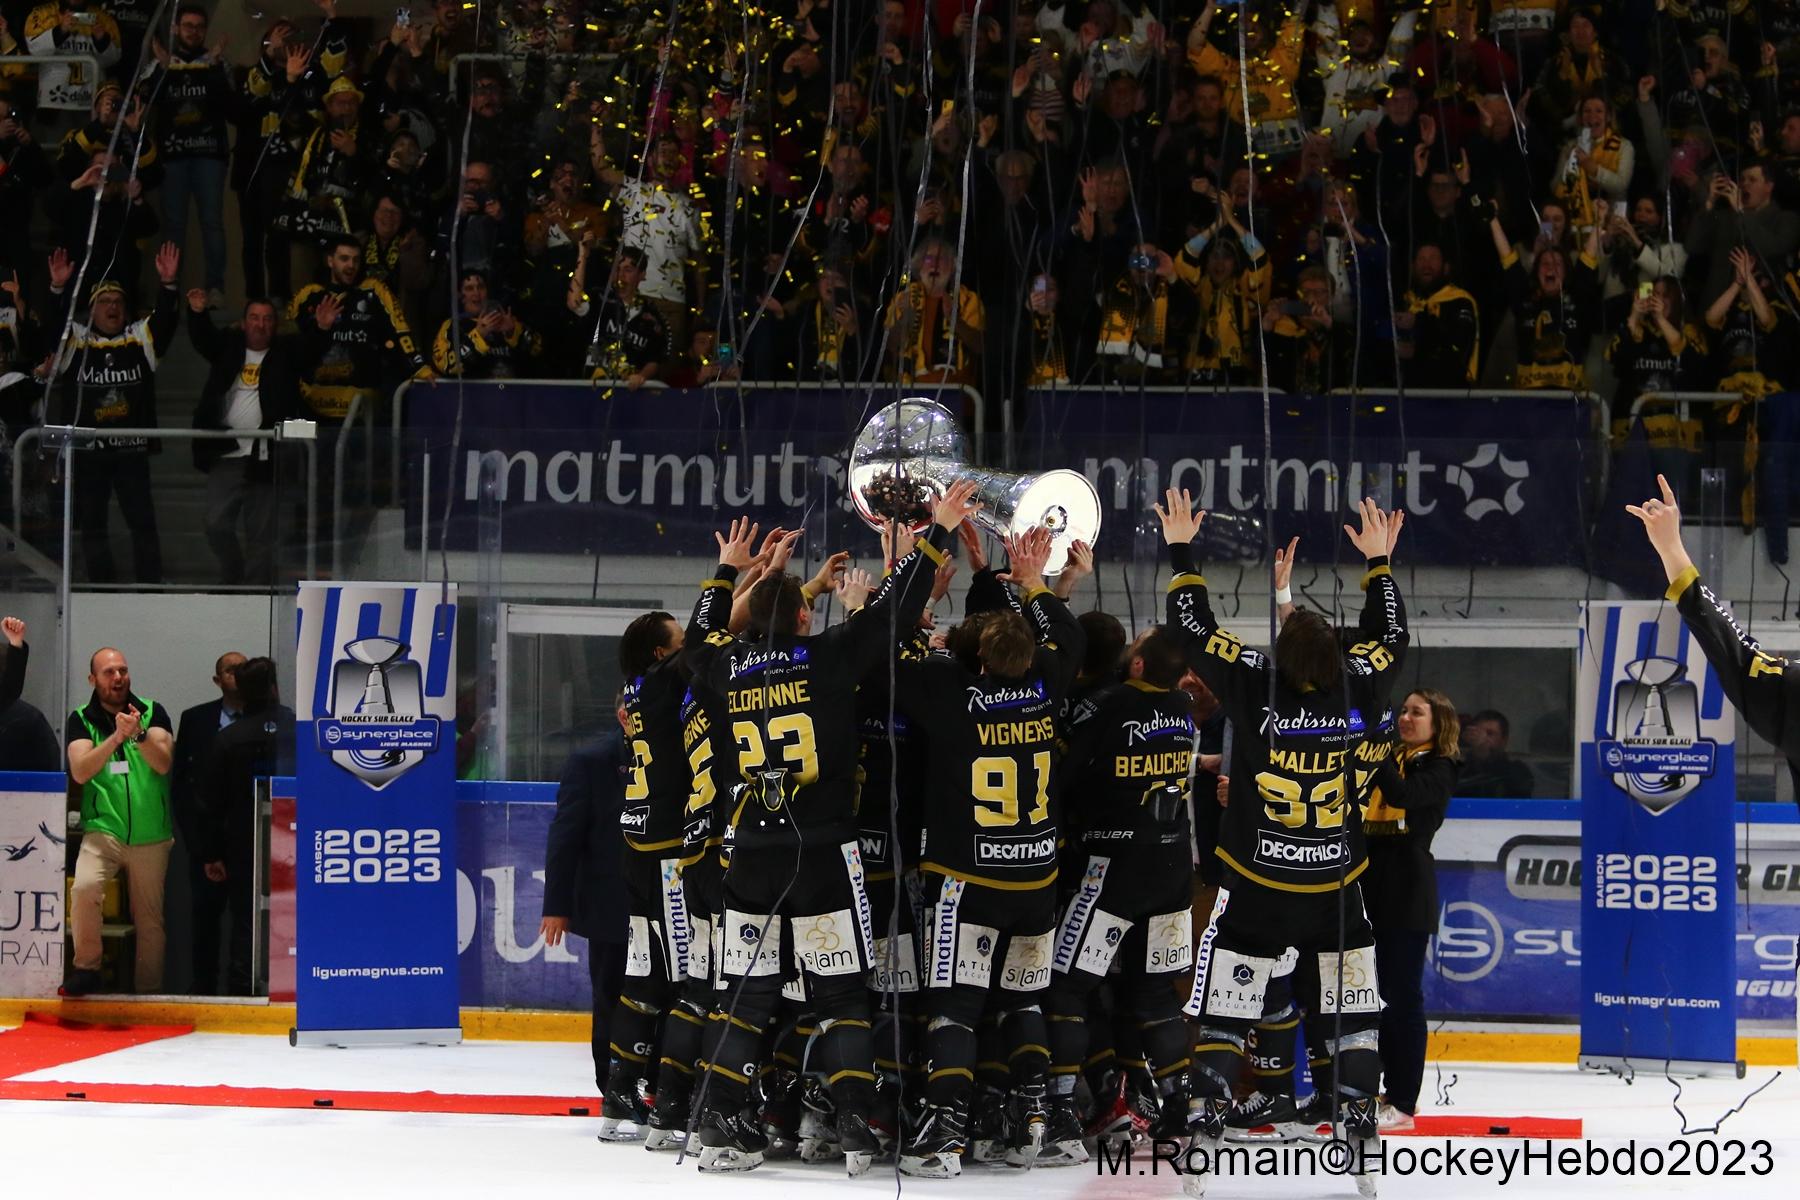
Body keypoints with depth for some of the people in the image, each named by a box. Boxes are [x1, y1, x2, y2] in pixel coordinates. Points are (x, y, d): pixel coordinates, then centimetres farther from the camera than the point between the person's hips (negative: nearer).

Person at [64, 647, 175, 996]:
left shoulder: (153, 712, 4)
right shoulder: (81, 720, 3)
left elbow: (163, 764, -10)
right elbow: (80, 771, -12)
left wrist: (139, 733, -28)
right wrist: (117, 737, -24)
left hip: (151, 835, 1)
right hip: (104, 830, -1)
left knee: (150, 918, 4)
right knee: (84, 887, -27)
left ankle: (148, 990, 16)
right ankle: (86, 967, -11)